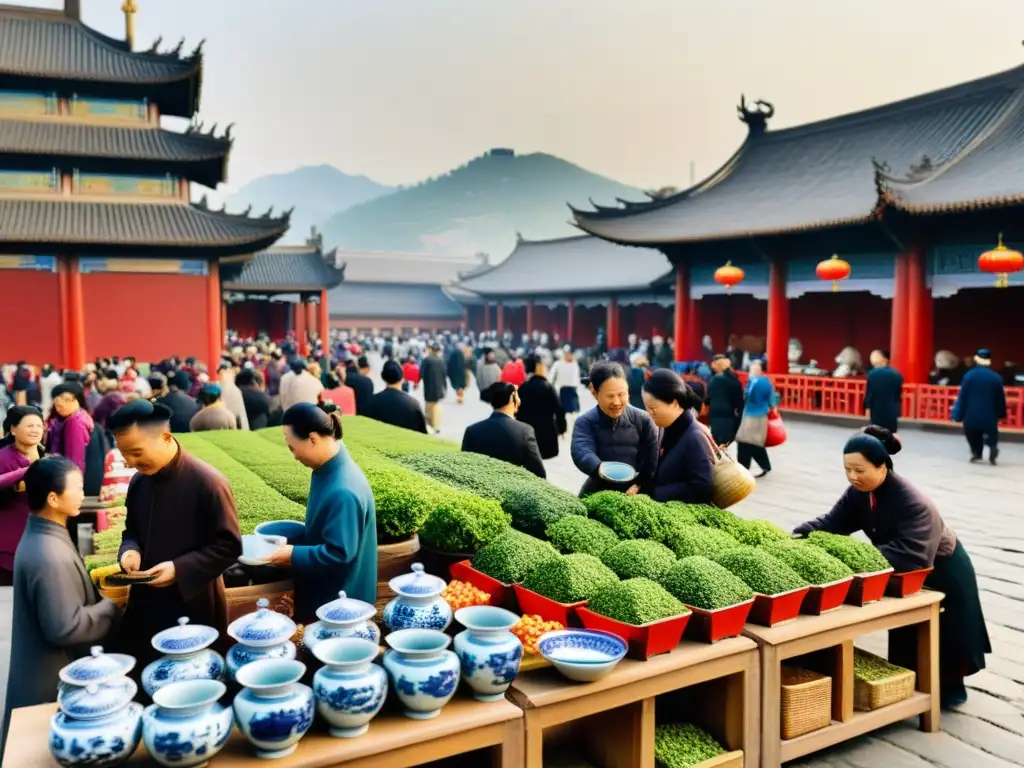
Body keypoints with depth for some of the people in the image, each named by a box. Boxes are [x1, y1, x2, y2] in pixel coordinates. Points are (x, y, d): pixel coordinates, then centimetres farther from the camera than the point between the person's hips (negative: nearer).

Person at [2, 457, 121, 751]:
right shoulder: (49, 556, -29)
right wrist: (111, 608, -16)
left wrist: (95, 590, 2)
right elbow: (66, 628, -28)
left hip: (52, 671, 9)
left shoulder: (41, 535, 2)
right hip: (54, 682, -9)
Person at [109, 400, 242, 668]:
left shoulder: (207, 482, -18)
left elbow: (229, 546, -15)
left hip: (193, 610, -6)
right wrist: (130, 550, -5)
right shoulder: (139, 481, 3)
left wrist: (179, 569, -23)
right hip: (146, 607, 6)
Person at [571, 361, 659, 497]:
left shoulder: (643, 419, -1)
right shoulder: (585, 422, -6)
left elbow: (653, 458, -2)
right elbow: (581, 452, -24)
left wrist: (639, 484, -16)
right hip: (599, 494, -1)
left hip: (636, 494, 1)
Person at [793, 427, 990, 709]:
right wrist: (800, 534, -36)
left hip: (942, 571, -6)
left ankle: (949, 688, 35)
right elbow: (832, 521, -18)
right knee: (909, 635, 20)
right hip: (907, 572, 7)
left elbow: (909, 556, -48)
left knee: (943, 635, 12)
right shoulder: (859, 492, -17)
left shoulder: (914, 503, -40)